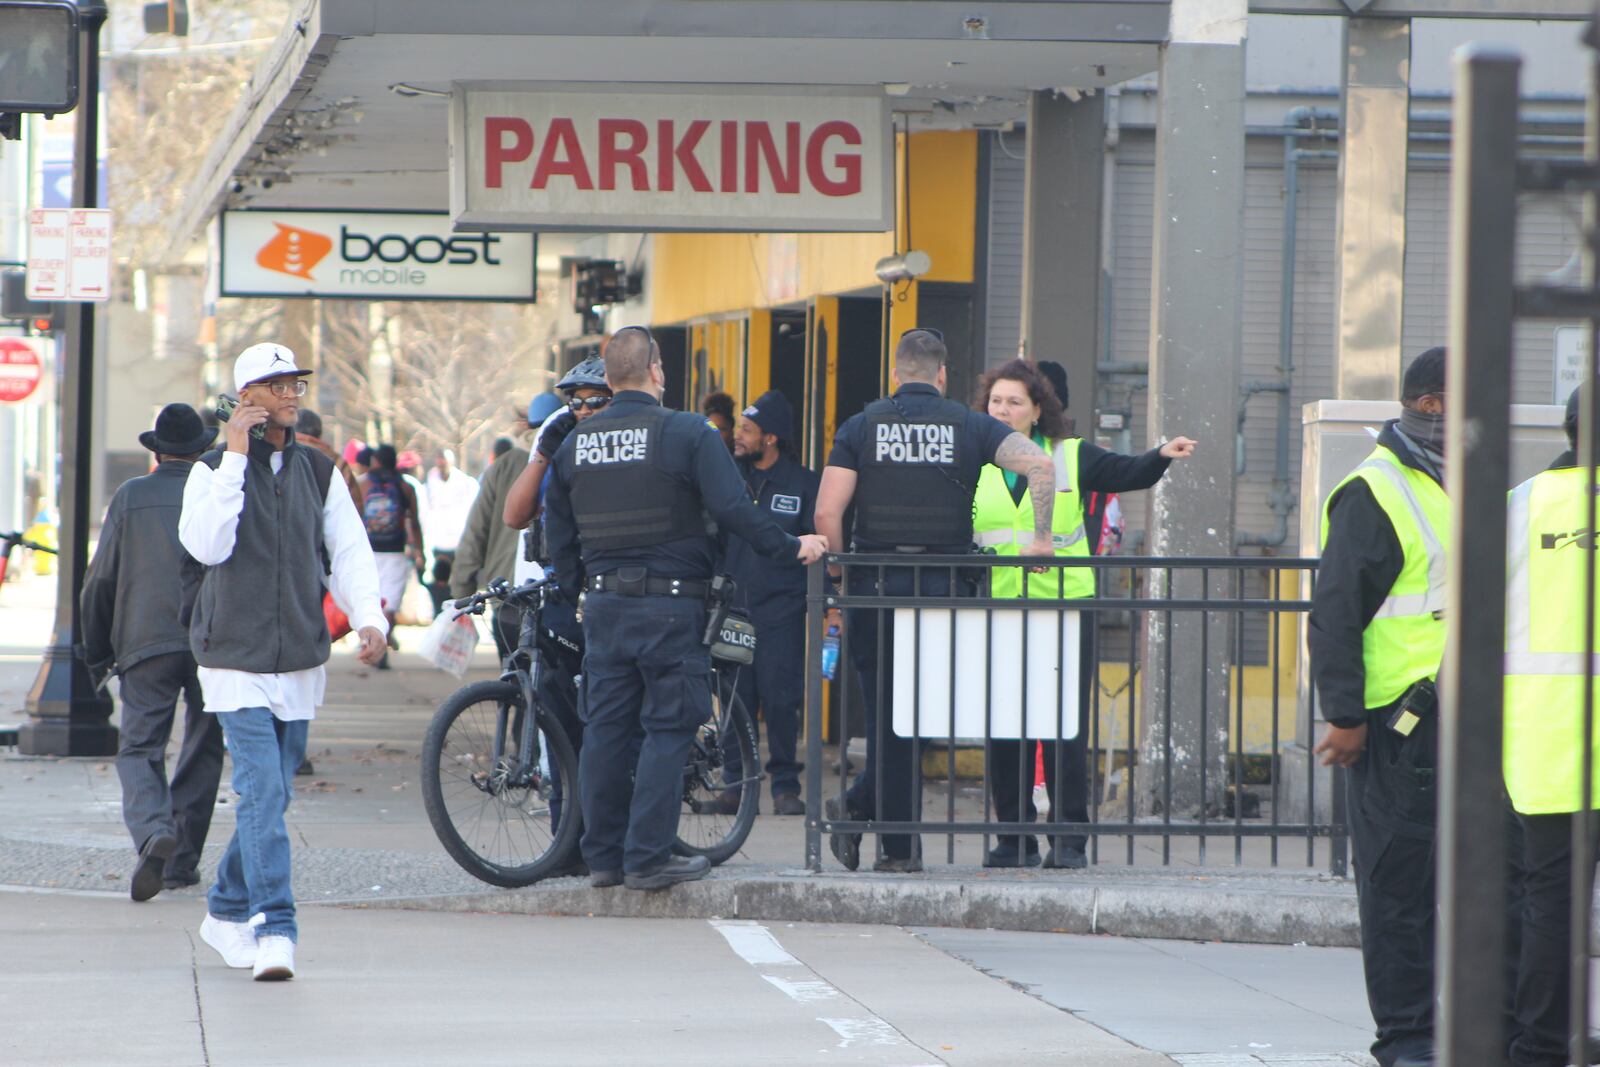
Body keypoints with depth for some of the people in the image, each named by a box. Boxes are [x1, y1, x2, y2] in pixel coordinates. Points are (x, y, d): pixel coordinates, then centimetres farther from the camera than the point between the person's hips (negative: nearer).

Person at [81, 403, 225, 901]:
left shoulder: (130, 498, 4)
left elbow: (100, 582, 5)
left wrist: (98, 655, 15)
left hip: (146, 642, -1)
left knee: (139, 750, -1)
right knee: (201, 754, 13)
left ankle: (153, 833, -28)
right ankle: (183, 861, 13)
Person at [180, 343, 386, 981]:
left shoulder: (319, 473, 10)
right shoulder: (214, 469, -1)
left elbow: (349, 552, 5)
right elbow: (207, 544, -17)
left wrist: (368, 617, -12)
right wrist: (236, 459, -18)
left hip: (300, 664, 4)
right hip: (236, 660, -4)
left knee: (270, 796, 10)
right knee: (261, 792, -15)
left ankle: (226, 912, 28)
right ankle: (275, 930, -19)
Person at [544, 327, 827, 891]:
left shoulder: (575, 443, 8)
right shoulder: (688, 433, -9)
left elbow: (558, 531, 15)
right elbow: (733, 509, -15)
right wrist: (791, 546, -4)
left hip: (604, 604, 5)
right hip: (669, 601, -5)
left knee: (605, 727, 10)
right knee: (668, 729, -1)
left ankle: (602, 856, 12)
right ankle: (648, 858, -5)